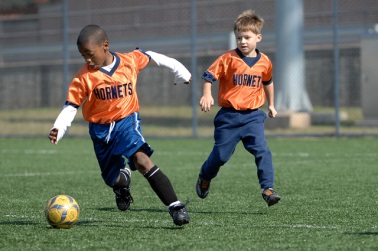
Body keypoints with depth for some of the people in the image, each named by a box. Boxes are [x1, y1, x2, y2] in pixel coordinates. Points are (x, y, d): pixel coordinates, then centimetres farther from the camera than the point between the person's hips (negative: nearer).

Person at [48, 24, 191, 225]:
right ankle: (123, 180, 51)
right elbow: (70, 106, -8)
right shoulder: (84, 77, -11)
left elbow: (152, 57, 11)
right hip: (100, 130, 2)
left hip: (126, 121, -2)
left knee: (141, 160, -28)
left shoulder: (131, 61, -9)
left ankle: (176, 207, -33)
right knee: (113, 180, 9)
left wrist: (179, 71, 22)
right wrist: (58, 130, -25)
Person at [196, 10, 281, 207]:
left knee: (262, 151, -15)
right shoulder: (228, 59, -8)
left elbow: (267, 82, 23)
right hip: (229, 115, -2)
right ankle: (205, 177, 35)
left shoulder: (264, 62, 3)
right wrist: (206, 95, -22)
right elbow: (209, 76, -4)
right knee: (221, 155, 6)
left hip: (253, 115, 2)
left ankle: (267, 188, -15)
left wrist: (271, 105, 32)